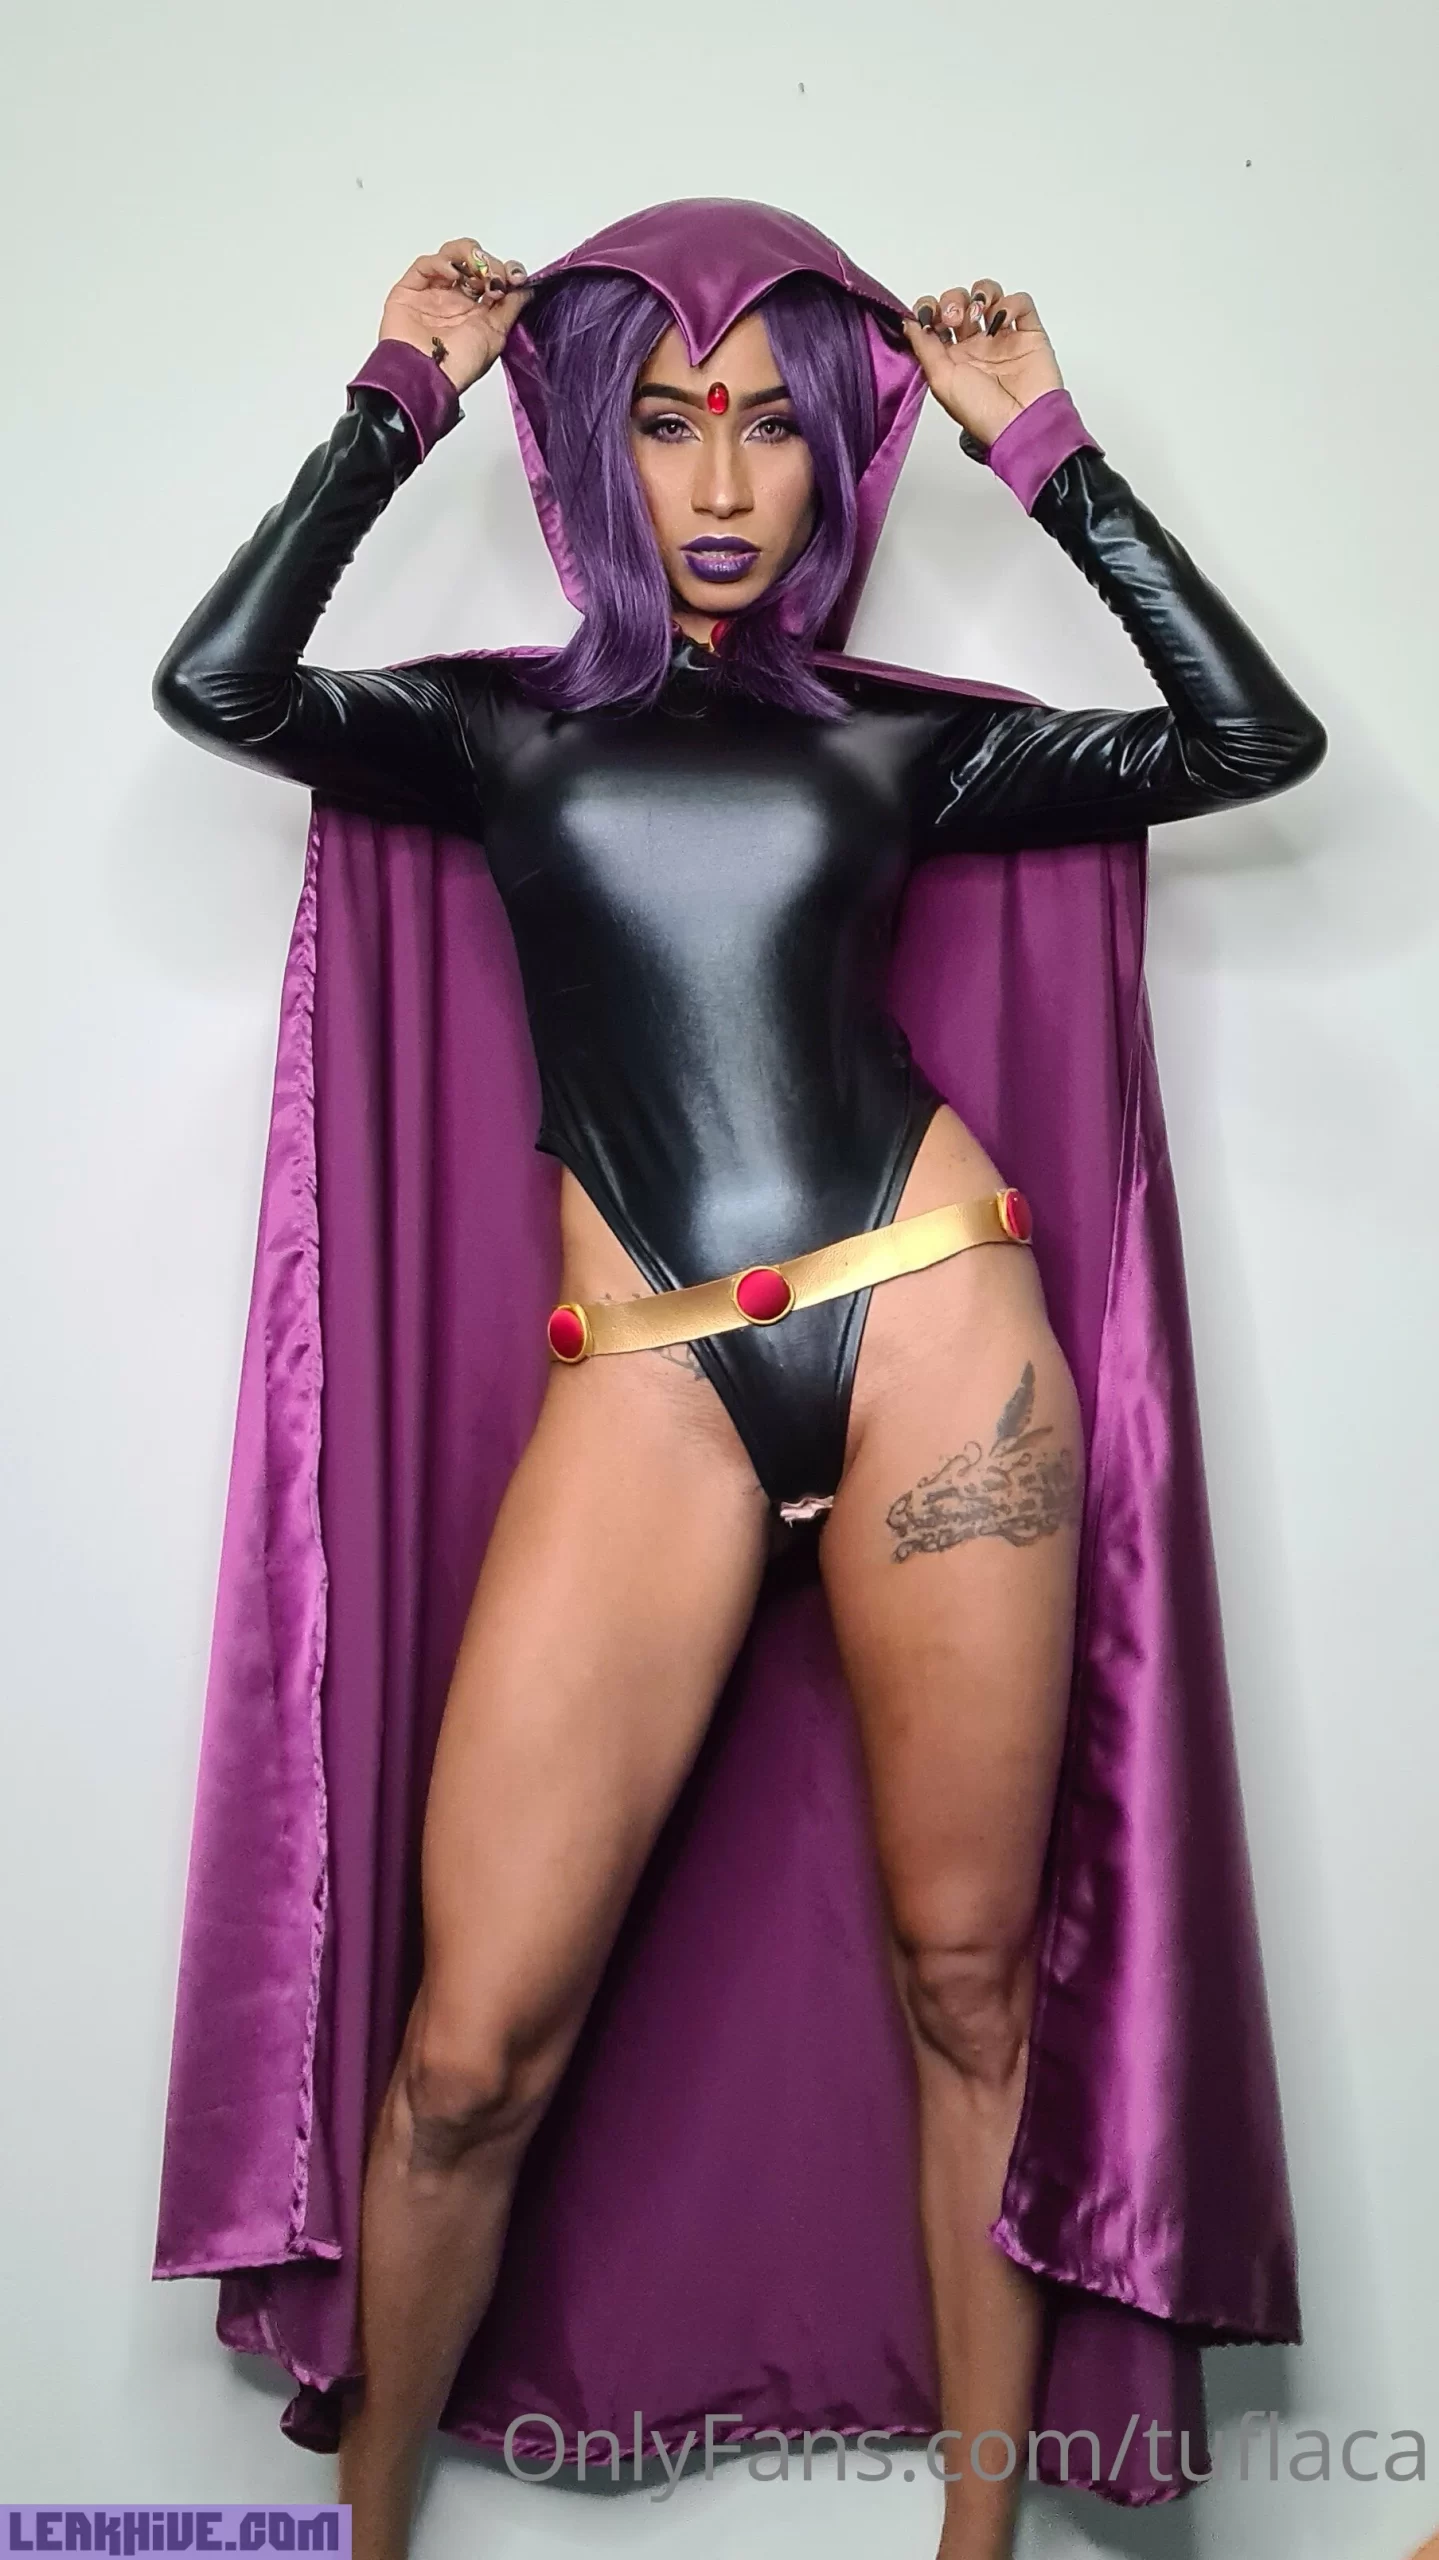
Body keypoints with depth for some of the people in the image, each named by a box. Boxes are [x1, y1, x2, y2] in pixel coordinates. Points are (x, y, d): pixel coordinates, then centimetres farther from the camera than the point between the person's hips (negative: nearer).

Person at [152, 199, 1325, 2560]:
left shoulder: (902, 739, 17)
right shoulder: (501, 726, 16)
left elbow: (1254, 741, 8)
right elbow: (218, 687, -1)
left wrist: (1043, 448, 11)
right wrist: (399, 398, 8)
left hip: (936, 1331, 2)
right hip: (645, 1388, -1)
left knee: (968, 1970, 7)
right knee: (474, 2045, -4)